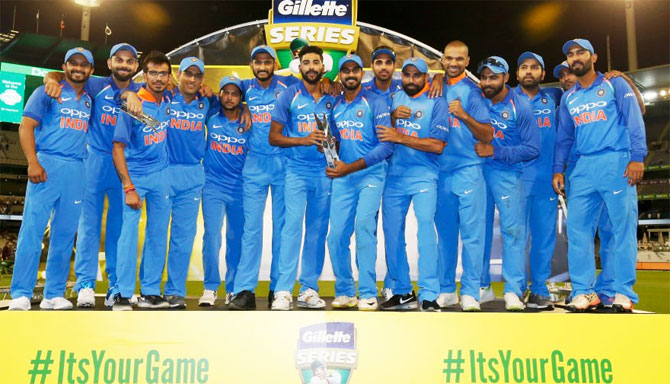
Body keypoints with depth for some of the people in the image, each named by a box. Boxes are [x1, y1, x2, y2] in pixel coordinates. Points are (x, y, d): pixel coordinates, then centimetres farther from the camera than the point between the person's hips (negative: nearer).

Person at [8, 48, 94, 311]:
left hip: (77, 170, 5)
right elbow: (26, 126, -3)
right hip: (47, 165, -4)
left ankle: (54, 295, 11)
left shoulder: (90, 99, 18)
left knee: (65, 235, 4)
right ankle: (20, 294, -4)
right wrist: (33, 163, -14)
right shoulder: (48, 92, 5)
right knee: (32, 229, -9)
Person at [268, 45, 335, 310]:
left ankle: (308, 290, 14)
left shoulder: (331, 98, 11)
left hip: (324, 172, 3)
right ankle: (283, 291, -10)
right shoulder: (289, 96, 2)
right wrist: (304, 140, -16)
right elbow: (273, 137, -1)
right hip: (297, 171, -3)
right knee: (293, 225, -14)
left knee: (318, 231, 5)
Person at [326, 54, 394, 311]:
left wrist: (351, 167, -16)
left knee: (364, 226, -19)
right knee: (337, 235, 0)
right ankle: (344, 292, 15)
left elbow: (387, 146, -11)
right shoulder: (334, 105, 13)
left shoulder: (375, 103, -3)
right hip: (342, 178, 5)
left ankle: (368, 294, -9)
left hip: (370, 175, -4)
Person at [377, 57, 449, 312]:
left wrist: (400, 137, -16)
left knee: (425, 227, -17)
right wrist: (393, 115, -3)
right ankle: (403, 292, 20)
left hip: (423, 177, -4)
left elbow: (438, 145, -12)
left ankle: (428, 296, -11)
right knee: (392, 232, 6)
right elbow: (382, 132, 15)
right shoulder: (394, 98, 13)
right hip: (394, 176, 5)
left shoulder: (436, 102, -2)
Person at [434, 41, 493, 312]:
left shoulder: (471, 91, 1)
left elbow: (487, 136, -4)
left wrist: (464, 116, -18)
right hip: (440, 171, 4)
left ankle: (470, 293, 3)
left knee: (471, 232, -3)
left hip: (468, 170, -4)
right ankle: (446, 290, 19)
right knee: (445, 233, 9)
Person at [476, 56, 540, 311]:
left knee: (513, 229, -8)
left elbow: (532, 149, -9)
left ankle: (513, 291, -3)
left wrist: (495, 152, -16)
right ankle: (481, 286, 17)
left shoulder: (520, 107, -7)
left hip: (507, 173, -3)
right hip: (477, 171, 3)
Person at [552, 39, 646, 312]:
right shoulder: (568, 98, 19)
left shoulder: (615, 84, 9)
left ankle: (623, 294, 3)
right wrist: (558, 169, 6)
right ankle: (584, 292, 4)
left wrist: (637, 157, -12)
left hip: (616, 163, -3)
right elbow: (564, 137, 18)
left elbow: (634, 121, 0)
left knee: (623, 227, -5)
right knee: (577, 228, -3)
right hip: (582, 167, 4)